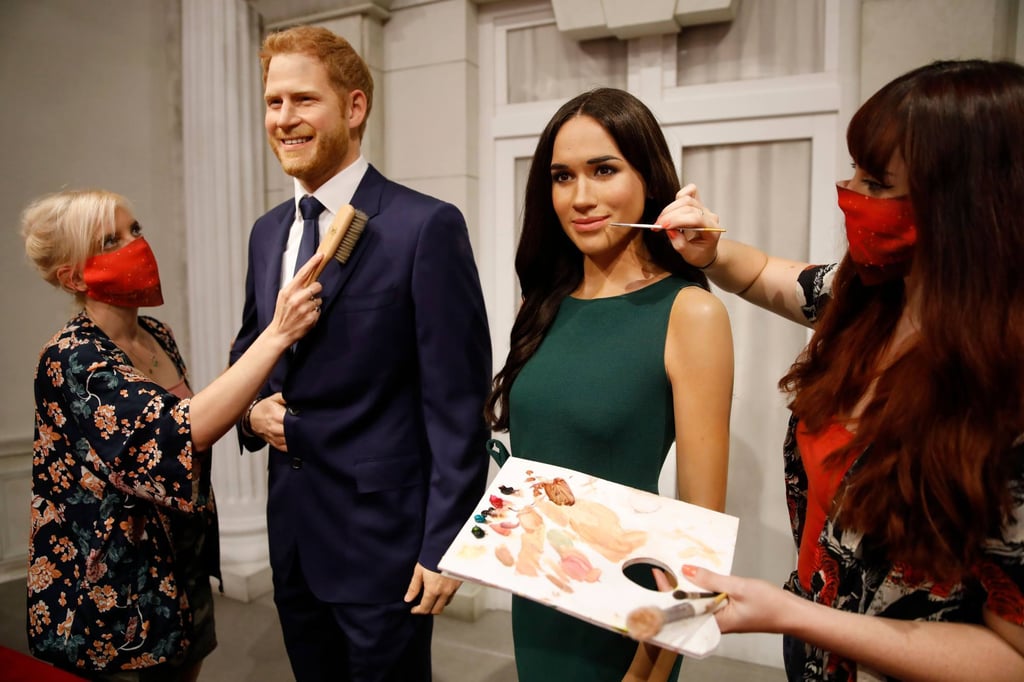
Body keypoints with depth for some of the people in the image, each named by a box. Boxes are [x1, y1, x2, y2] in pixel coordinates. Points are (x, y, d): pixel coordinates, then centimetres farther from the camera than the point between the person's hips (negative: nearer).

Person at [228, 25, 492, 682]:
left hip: (383, 535, -6)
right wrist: (251, 409, -2)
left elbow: (456, 403, -16)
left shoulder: (426, 226, -15)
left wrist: (444, 545, -16)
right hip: (293, 532, 7)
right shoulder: (268, 231, 7)